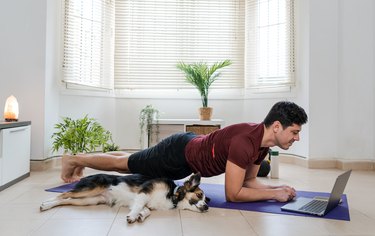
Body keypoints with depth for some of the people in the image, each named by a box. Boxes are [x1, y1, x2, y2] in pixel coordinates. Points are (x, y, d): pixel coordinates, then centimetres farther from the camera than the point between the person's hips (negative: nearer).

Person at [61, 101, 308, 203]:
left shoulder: (264, 140, -7)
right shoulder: (244, 142, -36)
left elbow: (249, 180, 4)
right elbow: (233, 194, -31)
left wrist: (277, 187, -10)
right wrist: (274, 194, -27)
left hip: (190, 147, 8)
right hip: (179, 154, -8)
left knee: (132, 162, 28)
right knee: (123, 164, 14)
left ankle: (83, 157, 52)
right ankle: (74, 160, 39)